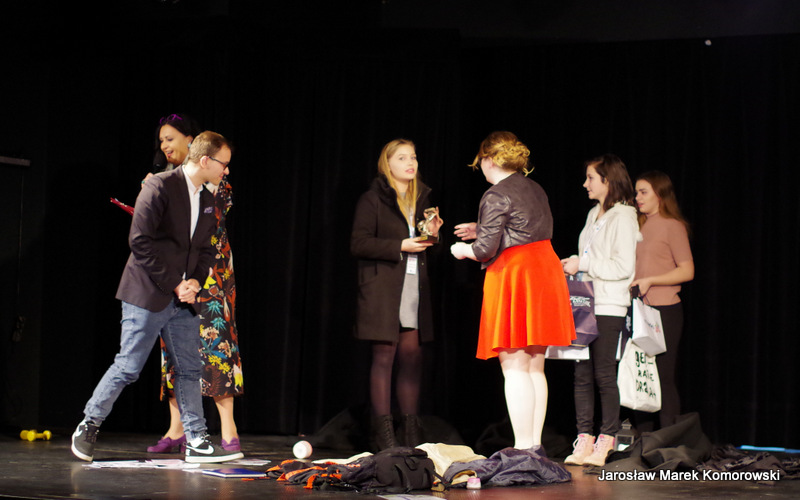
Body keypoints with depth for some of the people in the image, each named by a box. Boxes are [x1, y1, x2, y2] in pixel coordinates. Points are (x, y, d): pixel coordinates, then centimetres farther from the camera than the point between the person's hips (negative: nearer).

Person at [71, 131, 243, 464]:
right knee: (128, 367, -4)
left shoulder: (207, 201, 13)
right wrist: (172, 284, -16)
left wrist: (196, 281, 0)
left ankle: (196, 442, 8)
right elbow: (140, 241, -17)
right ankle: (89, 426, 11)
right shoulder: (160, 187, -12)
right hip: (149, 295, -7)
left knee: (189, 370, 5)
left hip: (183, 299, 7)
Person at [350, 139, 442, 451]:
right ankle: (383, 431, -3)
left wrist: (432, 235, 2)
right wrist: (400, 246, -15)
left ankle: (411, 432, 8)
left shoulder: (422, 199, 18)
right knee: (384, 356, -6)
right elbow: (358, 244, -9)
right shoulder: (372, 200, -1)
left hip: (415, 286, 6)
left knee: (412, 357, 3)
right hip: (383, 287, -6)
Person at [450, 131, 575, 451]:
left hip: (512, 276, -8)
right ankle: (535, 444, 13)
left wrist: (464, 250, 8)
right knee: (535, 367, 11)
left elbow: (486, 249, -14)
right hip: (545, 272, 8)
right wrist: (482, 231, 28)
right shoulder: (535, 190, 13)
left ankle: (523, 449, -8)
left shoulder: (496, 196, -10)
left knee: (515, 369, -6)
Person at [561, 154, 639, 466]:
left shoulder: (623, 217, -7)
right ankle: (584, 440, 5)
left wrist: (583, 264, -12)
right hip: (586, 305, 8)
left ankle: (605, 442, -1)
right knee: (582, 375, 3)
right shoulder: (594, 215, 18)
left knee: (604, 375, -6)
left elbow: (623, 267, -15)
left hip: (609, 308, -8)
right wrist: (574, 265, 9)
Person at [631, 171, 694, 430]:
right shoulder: (639, 226, 17)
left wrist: (650, 281, -15)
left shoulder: (672, 226, -3)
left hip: (664, 311, -6)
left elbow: (687, 271, -9)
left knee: (663, 376, -6)